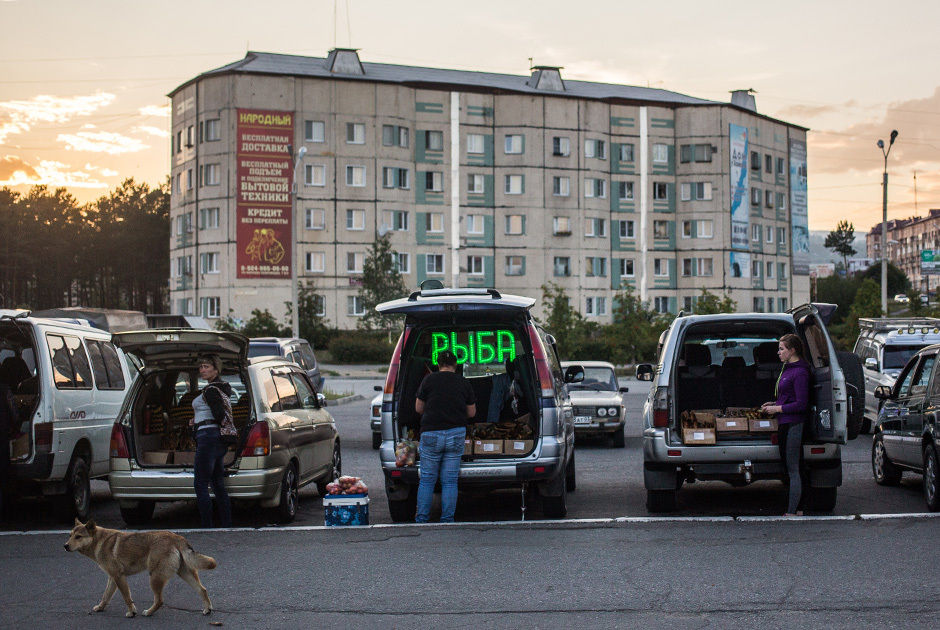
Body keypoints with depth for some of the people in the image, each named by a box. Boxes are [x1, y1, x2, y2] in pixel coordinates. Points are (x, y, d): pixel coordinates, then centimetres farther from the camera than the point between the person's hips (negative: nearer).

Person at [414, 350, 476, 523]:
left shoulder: (429, 379, -1)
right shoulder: (464, 382, 5)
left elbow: (418, 408, 6)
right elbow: (472, 412, 12)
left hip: (431, 433, -2)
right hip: (457, 434, 2)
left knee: (427, 479, 6)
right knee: (450, 480, 6)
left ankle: (421, 519, 5)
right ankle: (447, 520, 5)